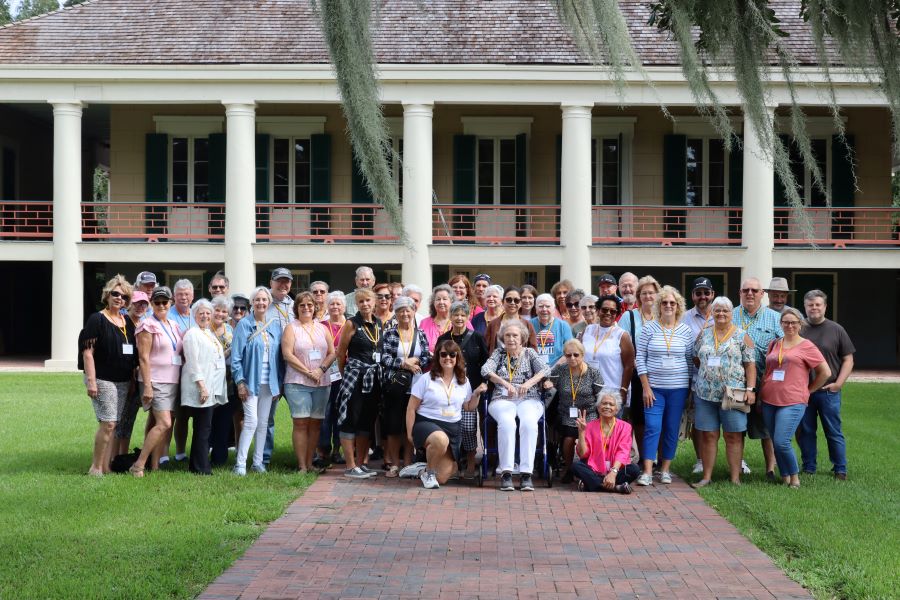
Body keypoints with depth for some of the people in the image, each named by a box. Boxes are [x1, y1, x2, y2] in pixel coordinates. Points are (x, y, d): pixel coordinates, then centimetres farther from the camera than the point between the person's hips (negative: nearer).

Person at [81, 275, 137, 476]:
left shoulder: (128, 322, 13)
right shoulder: (97, 319, -7)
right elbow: (87, 352, -11)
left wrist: (133, 378, 15)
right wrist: (90, 381, -18)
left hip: (123, 382, 7)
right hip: (103, 380, -7)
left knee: (114, 424, 7)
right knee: (108, 423, -11)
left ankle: (106, 466, 13)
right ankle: (96, 468, -1)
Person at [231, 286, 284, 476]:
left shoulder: (275, 325, 9)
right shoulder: (244, 324, -4)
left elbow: (279, 355, 12)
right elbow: (236, 355, -6)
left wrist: (278, 383, 8)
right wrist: (240, 382, -12)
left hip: (269, 382, 5)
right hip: (250, 380, -5)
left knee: (263, 423, 8)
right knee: (251, 421, -13)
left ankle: (258, 462, 16)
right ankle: (240, 463, -8)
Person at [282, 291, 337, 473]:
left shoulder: (323, 329, 14)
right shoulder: (291, 328, 2)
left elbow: (332, 353, 9)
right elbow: (287, 354, -7)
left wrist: (321, 369, -9)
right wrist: (308, 372, -12)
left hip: (322, 383, 4)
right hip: (297, 383, -4)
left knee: (315, 423, 4)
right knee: (300, 423, -8)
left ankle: (309, 464, 11)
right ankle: (301, 465, -5)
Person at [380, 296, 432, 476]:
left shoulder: (420, 335, 10)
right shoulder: (389, 334, 4)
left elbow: (427, 359, 3)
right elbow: (384, 358, -7)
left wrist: (413, 361, -13)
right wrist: (405, 364, -14)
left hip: (415, 386, 1)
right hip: (393, 386, -1)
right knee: (393, 426, -1)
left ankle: (408, 463, 11)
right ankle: (394, 464, 9)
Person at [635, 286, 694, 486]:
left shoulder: (685, 330, 3)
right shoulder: (649, 329, -1)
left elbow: (690, 360, 8)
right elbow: (640, 358, -1)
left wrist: (689, 387, 3)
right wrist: (646, 386, -6)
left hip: (678, 388, 2)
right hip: (654, 387, -1)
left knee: (672, 429, 6)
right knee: (652, 428, -8)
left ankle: (665, 469, 17)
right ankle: (647, 472, -7)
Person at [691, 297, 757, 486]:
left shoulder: (742, 336, 0)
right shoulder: (703, 334, 10)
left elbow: (750, 364, -3)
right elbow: (696, 359, 18)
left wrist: (750, 389, -10)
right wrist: (707, 373, 7)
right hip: (705, 393, 3)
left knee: (733, 436, 1)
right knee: (707, 435, 6)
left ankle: (735, 477, 5)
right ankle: (706, 476, 12)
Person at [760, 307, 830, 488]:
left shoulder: (806, 346, 0)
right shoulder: (773, 344, 14)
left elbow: (825, 372, 1)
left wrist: (808, 390, 4)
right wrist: (760, 395, 14)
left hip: (793, 402, -5)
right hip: (769, 401, 5)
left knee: (782, 442, -15)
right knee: (776, 444, 6)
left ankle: (794, 478, 4)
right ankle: (785, 479, 17)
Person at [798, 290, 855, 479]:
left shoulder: (836, 330, 2)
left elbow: (848, 359, 4)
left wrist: (838, 383, -6)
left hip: (828, 391, -2)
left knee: (834, 433, 3)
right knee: (805, 432, 8)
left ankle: (840, 470, 13)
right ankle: (808, 469, 18)